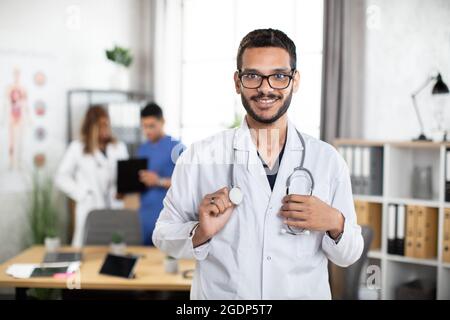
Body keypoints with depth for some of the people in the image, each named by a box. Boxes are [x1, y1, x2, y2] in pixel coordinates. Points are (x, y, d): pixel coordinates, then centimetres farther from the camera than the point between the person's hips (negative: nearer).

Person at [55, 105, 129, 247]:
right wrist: (81, 194, -4)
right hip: (90, 210, -2)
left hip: (116, 209, 3)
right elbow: (61, 177, 6)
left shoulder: (119, 147, 13)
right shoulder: (77, 148, 4)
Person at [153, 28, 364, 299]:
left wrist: (335, 224, -19)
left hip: (306, 293, 2)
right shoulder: (199, 157, -12)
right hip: (219, 295, -1)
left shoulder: (328, 160, -7)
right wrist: (200, 233, -22)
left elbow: (348, 256, -1)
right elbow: (164, 234, -5)